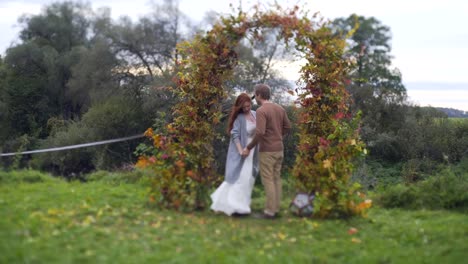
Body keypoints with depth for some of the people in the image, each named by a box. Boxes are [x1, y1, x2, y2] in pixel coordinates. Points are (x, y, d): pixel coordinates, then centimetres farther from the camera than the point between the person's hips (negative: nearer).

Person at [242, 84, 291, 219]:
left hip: (267, 151, -8)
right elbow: (287, 127, 14)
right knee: (276, 179, 13)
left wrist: (248, 148, -17)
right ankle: (275, 209, 17)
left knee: (267, 181, -1)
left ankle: (270, 211, 2)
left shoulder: (261, 111, -18)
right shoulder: (280, 108, 6)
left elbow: (260, 133, -27)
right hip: (279, 149, 8)